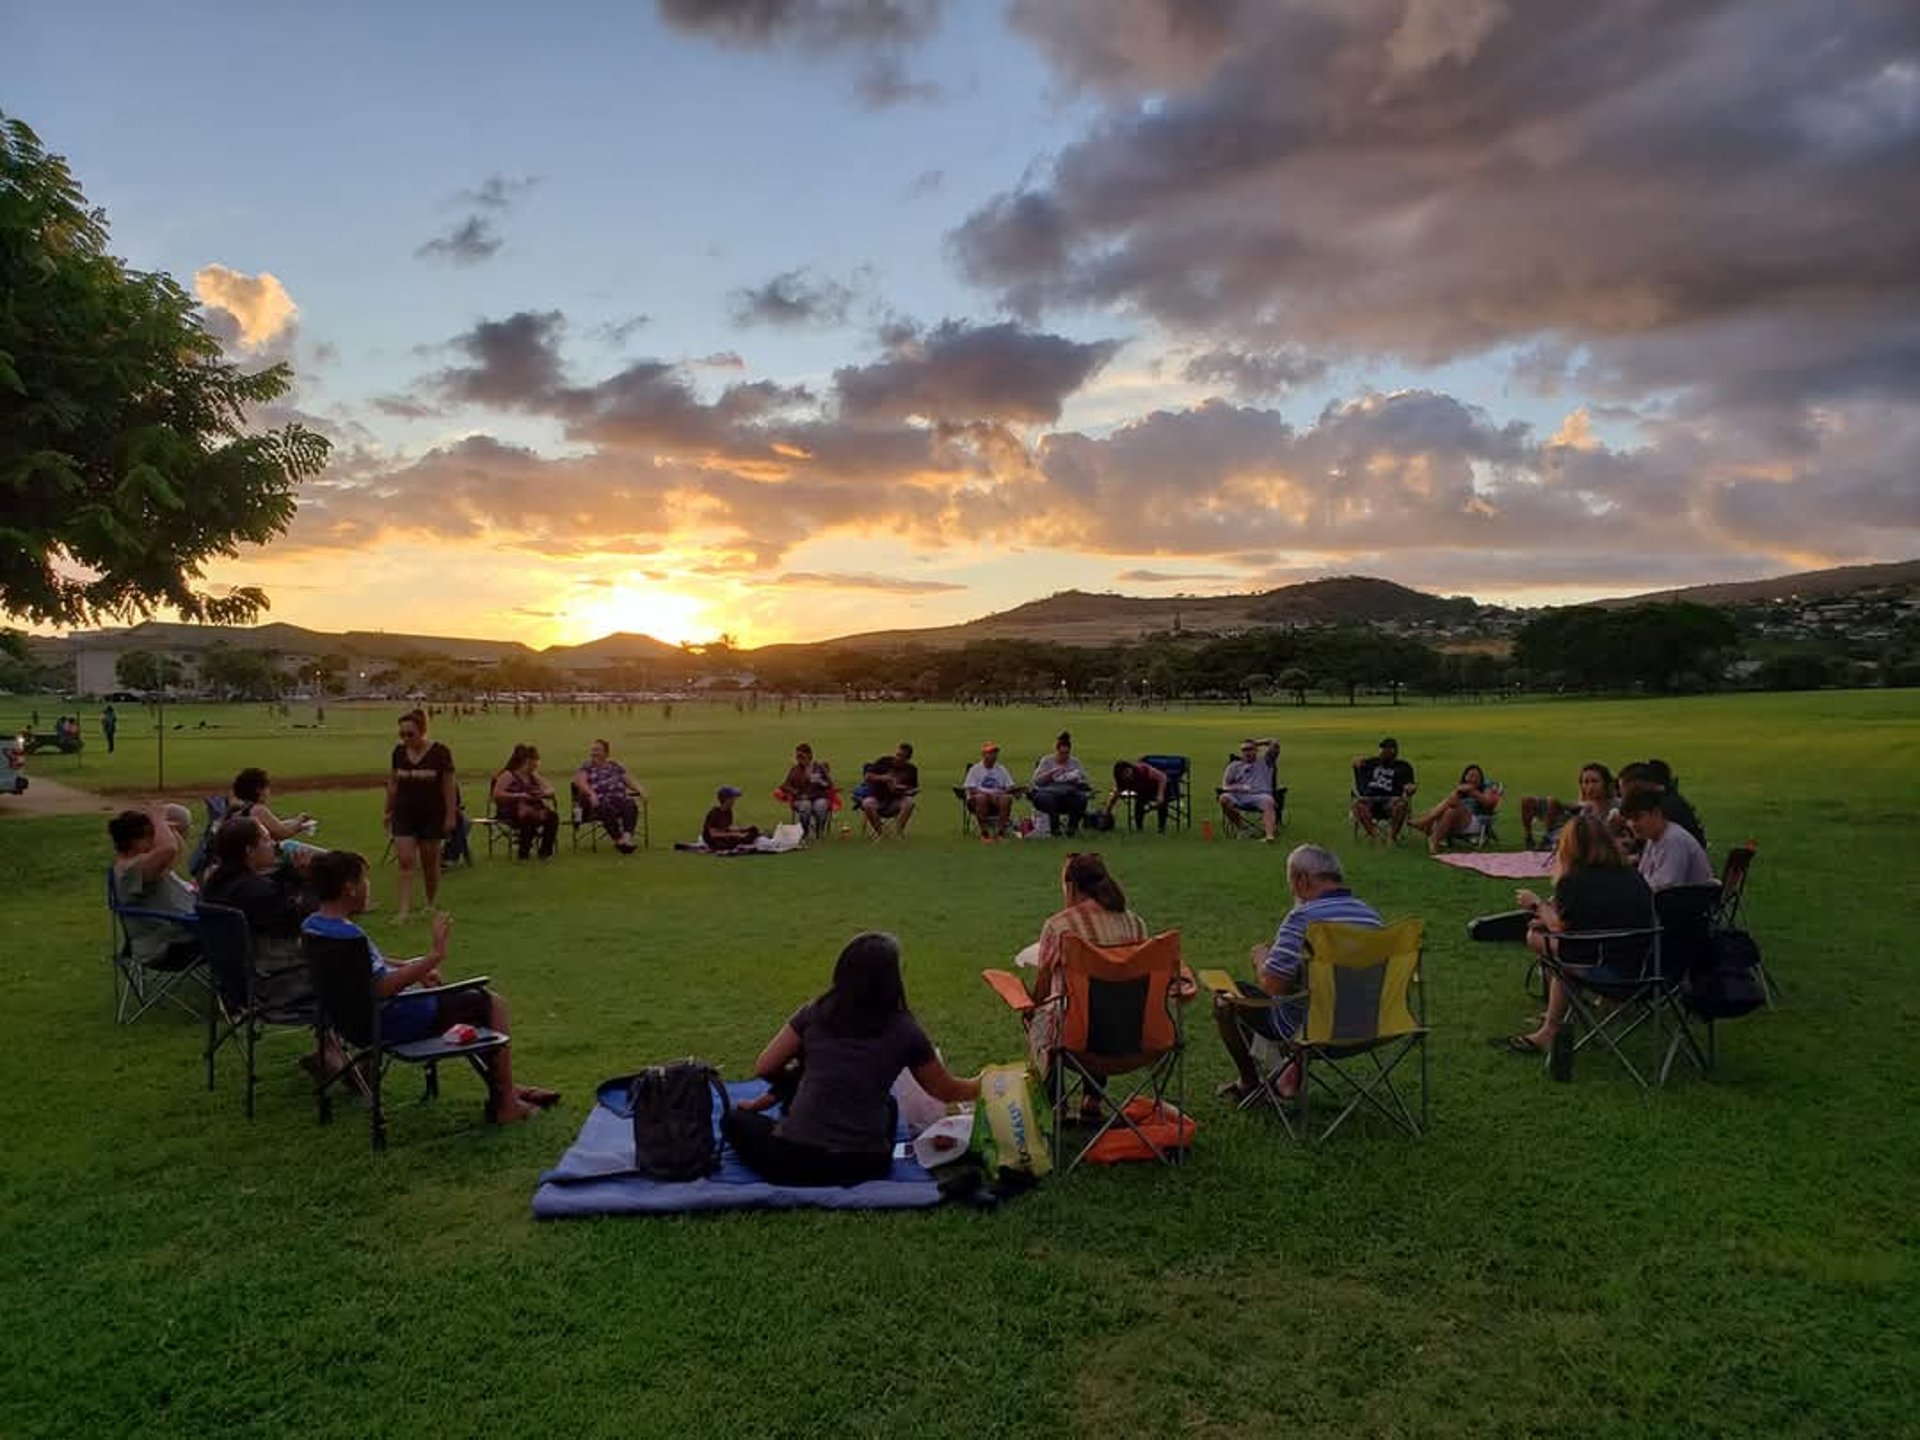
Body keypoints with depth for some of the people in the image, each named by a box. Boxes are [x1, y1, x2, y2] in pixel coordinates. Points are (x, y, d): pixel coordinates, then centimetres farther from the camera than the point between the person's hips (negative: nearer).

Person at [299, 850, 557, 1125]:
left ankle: (506, 1087, 30)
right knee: (493, 1004, -2)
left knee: (473, 999, 25)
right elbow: (383, 987, -36)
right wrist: (433, 957, -35)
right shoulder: (346, 934, -28)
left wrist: (414, 967, 9)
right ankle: (505, 1105, 4)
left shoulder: (312, 924, 4)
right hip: (391, 1022, -11)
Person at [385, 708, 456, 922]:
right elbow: (393, 783, 12)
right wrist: (389, 811, 13)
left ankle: (431, 905, 26)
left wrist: (450, 815, -9)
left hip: (431, 815, -2)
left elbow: (449, 786, -6)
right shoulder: (399, 752, 2)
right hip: (404, 814, 3)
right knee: (405, 862, -6)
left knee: (430, 862, 9)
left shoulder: (439, 752, -9)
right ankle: (404, 909, -6)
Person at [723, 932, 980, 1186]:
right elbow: (947, 1091, 14)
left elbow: (764, 1068, 10)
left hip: (794, 1160, 1)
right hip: (863, 1166, -1)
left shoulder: (815, 1013, 3)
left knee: (734, 1119, 25)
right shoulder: (903, 1031, 1)